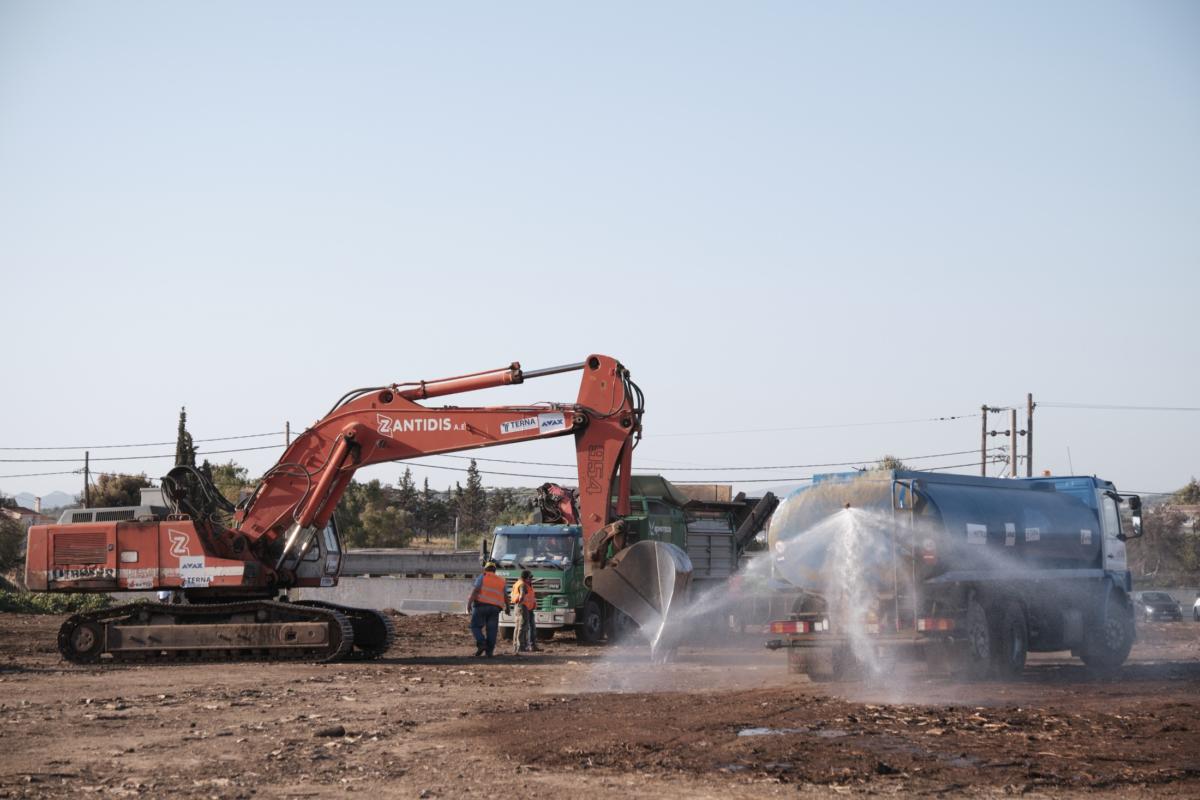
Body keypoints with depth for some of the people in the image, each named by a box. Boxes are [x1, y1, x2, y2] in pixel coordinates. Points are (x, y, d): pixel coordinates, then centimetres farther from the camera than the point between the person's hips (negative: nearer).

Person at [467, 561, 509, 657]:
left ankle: (481, 644, -16)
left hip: (481, 606, -3)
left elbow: (476, 590, -10)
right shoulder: (501, 581, 15)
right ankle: (489, 652, -3)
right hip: (495, 608, 3)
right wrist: (507, 607, 33)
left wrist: (469, 603, -15)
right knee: (491, 630, 4)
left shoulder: (482, 577, 3)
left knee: (476, 627, 3)